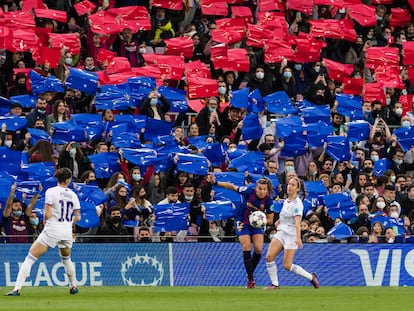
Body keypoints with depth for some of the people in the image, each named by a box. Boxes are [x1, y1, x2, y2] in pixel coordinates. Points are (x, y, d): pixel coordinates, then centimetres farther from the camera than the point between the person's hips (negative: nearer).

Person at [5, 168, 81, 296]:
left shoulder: (51, 192, -6)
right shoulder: (73, 194, 8)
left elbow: (47, 214, -12)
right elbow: (78, 217, 9)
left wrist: (45, 221, 9)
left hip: (52, 230, -5)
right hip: (67, 232, 5)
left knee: (30, 258, -4)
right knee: (66, 258, 32)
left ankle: (17, 288, -16)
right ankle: (74, 286, 37)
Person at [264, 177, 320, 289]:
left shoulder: (297, 203, -14)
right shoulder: (286, 201, 11)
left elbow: (297, 221, -27)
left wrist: (298, 238, -37)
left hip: (291, 235, -7)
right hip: (281, 233, 7)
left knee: (287, 265, -9)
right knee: (269, 256, -13)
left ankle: (311, 277, 10)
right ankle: (275, 284, -5)